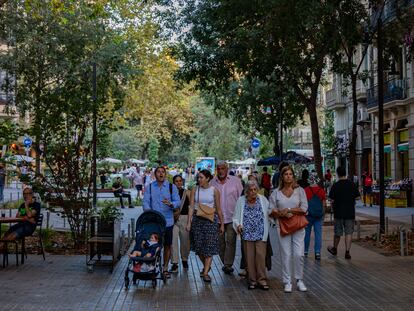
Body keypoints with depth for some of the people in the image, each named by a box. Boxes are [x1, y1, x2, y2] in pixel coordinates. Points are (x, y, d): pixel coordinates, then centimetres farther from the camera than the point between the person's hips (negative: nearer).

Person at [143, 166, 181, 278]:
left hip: (167, 221, 0)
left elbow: (178, 202, -2)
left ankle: (165, 268, 17)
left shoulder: (172, 187, 5)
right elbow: (146, 202, 0)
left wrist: (170, 204, -24)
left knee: (167, 245, 5)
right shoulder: (150, 187, 7)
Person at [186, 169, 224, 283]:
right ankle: (206, 266, 30)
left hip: (210, 219, -2)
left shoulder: (214, 191, -1)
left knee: (209, 246, -5)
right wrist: (189, 222, -6)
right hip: (197, 219, 2)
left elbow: (218, 209, 3)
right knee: (198, 245, 7)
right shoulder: (195, 190, 4)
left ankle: (206, 273, 0)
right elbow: (191, 207, 1)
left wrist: (222, 224, 4)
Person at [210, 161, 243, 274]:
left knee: (230, 241, -8)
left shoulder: (235, 181, 1)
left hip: (232, 217, -2)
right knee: (220, 242, 9)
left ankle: (228, 264, -5)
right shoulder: (213, 182, 6)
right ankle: (225, 263, 21)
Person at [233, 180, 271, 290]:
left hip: (260, 234, -1)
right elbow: (236, 217, 8)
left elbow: (270, 212, 5)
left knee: (261, 255, -8)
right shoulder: (241, 201, 7)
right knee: (249, 257, 3)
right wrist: (238, 225, -9)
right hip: (247, 234, 1)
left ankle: (262, 280, 1)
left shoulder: (263, 199, 5)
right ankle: (252, 280, 13)